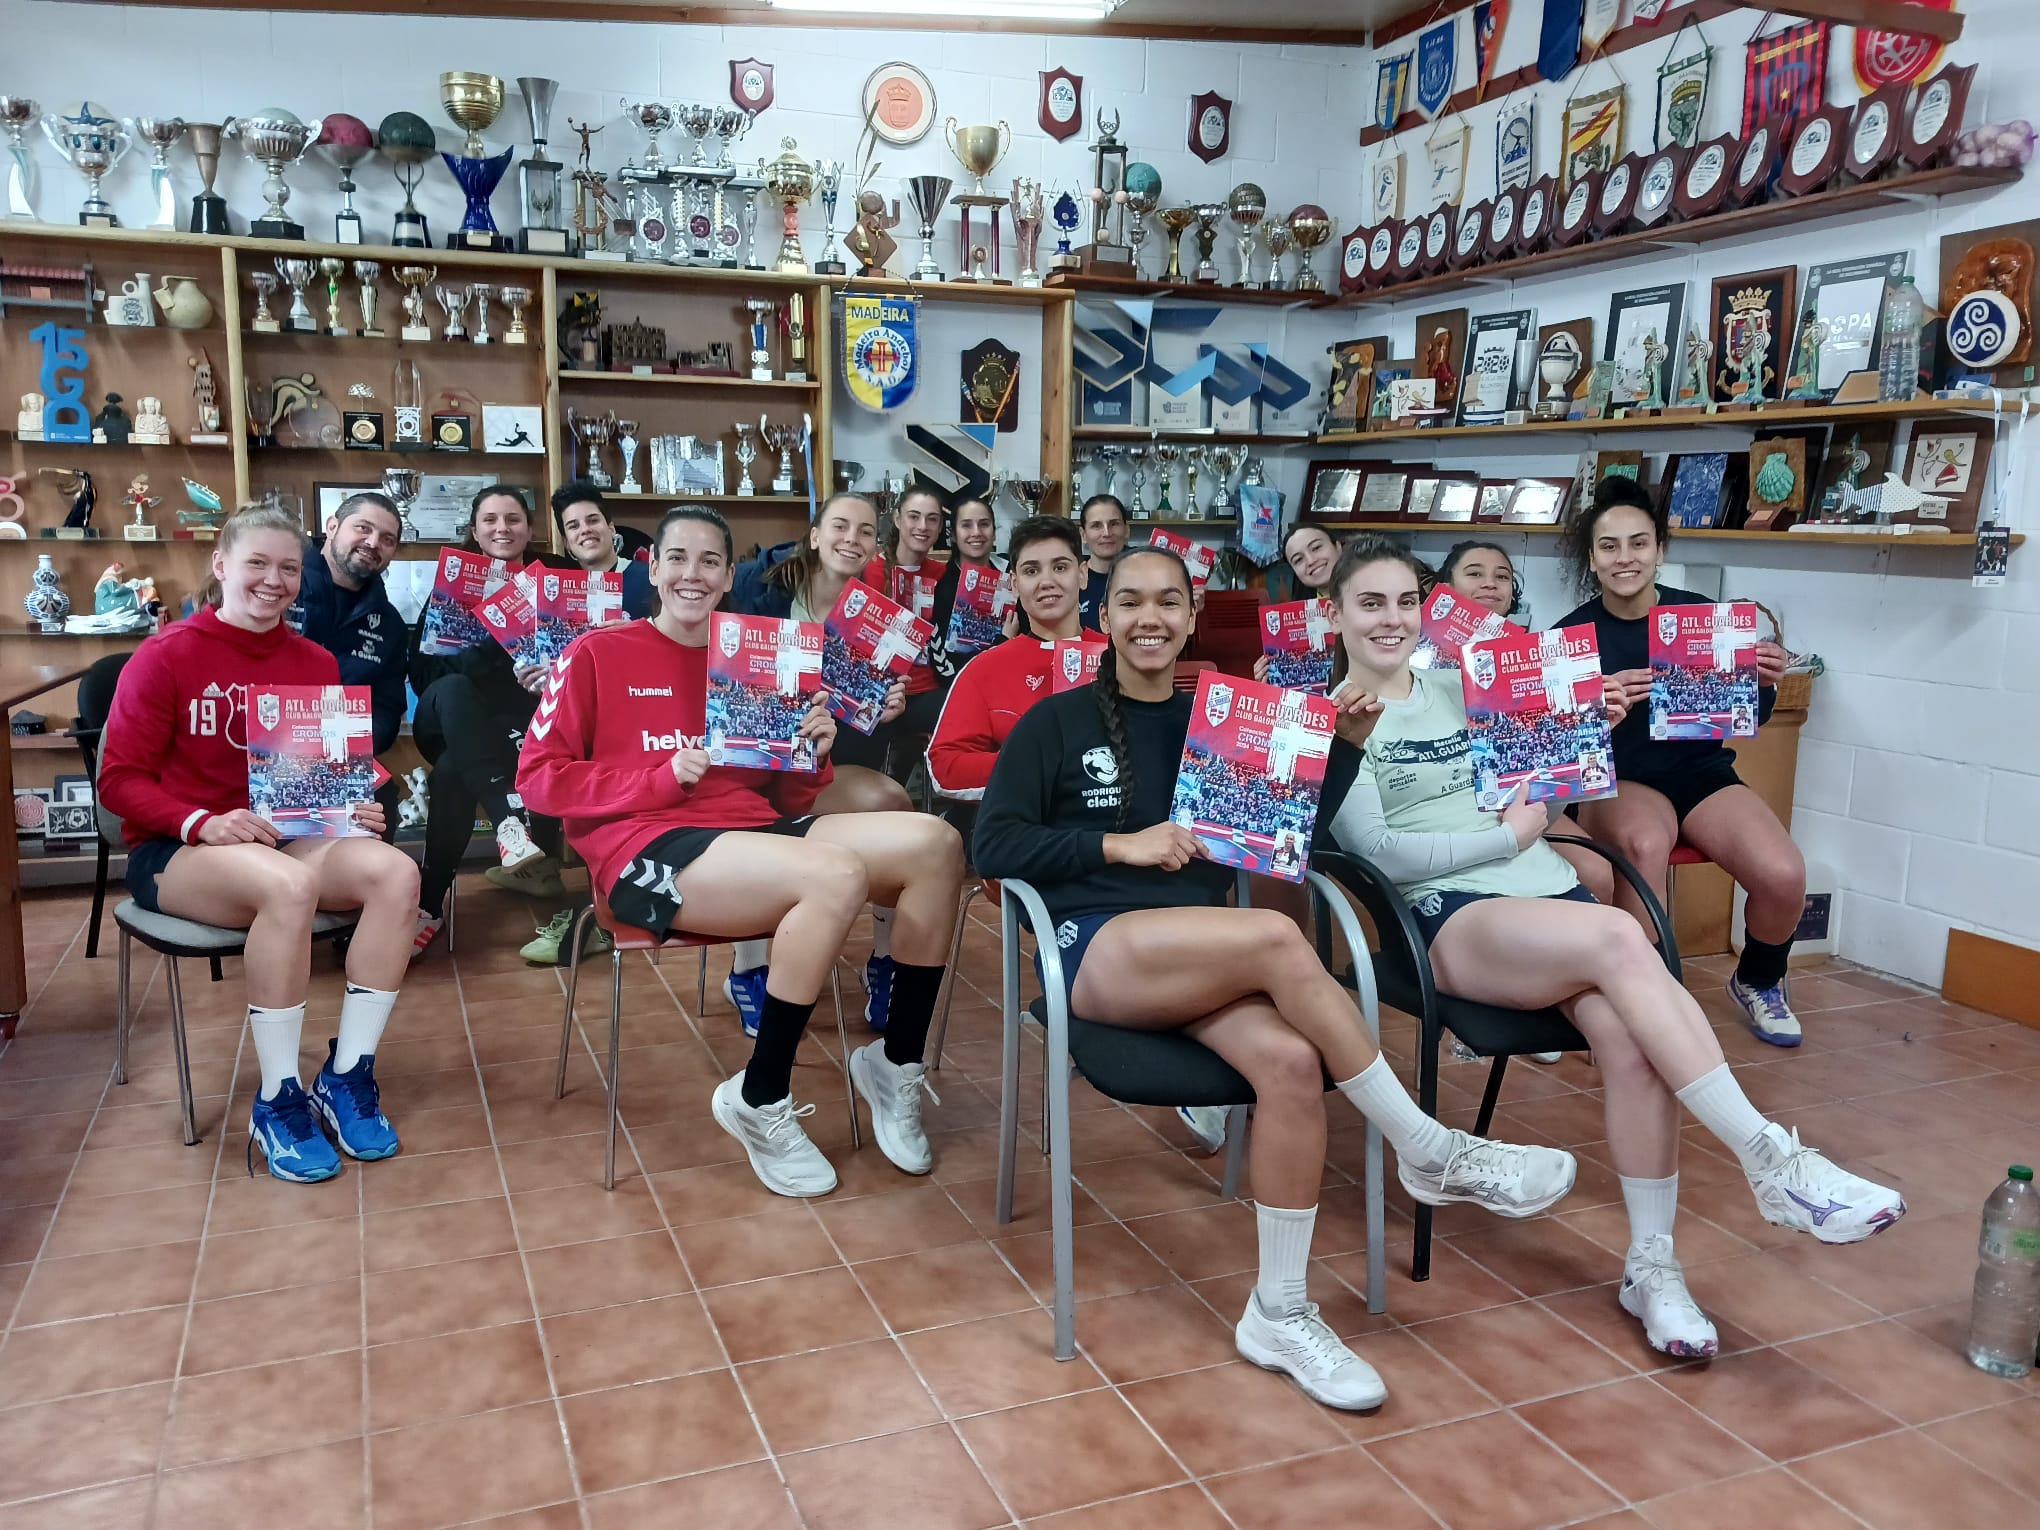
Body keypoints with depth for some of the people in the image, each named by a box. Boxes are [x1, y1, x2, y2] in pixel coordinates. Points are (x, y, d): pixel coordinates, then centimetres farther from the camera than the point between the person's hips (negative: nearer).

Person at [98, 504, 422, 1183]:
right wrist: (202, 823, -23)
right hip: (176, 850, -4)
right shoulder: (166, 656, -5)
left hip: (289, 838, 4)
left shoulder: (315, 663, 7)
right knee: (290, 885, -38)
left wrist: (357, 807, -8)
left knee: (396, 871, -26)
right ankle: (277, 1100, -22)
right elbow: (119, 778, -6)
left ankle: (346, 1077, -14)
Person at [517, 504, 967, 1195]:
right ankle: (759, 1102, -15)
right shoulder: (598, 655, 7)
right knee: (839, 875, -33)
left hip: (756, 830, 6)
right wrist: (662, 777, -11)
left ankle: (897, 1063, 0)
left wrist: (812, 758, -2)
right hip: (651, 850, -6)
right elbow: (538, 776, -1)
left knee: (932, 842, -15)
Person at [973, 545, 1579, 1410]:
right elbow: (993, 846, -3)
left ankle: (1279, 1312, -16)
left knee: (1293, 1060, -29)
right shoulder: (1057, 722, 7)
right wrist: (1119, 845, -13)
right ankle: (1432, 1155, -17)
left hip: (1206, 957, 4)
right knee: (1279, 940, -31)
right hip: (1097, 949, -4)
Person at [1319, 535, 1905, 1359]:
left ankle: (1650, 1264, -13)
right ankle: (1774, 1163, -27)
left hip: (1550, 891, 5)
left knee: (1627, 1035, -25)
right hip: (1450, 919, -5)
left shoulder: (1458, 685, 20)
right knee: (1620, 937, -33)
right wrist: (1506, 836, -6)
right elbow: (1381, 853, -8)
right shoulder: (1328, 722, 2)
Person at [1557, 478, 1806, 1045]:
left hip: (1702, 772, 2)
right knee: (1645, 845, -38)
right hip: (1617, 780, -2)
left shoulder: (1702, 615, -1)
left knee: (1783, 875, -23)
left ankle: (1758, 982, 11)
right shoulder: (1572, 634, -3)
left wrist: (1764, 684, -13)